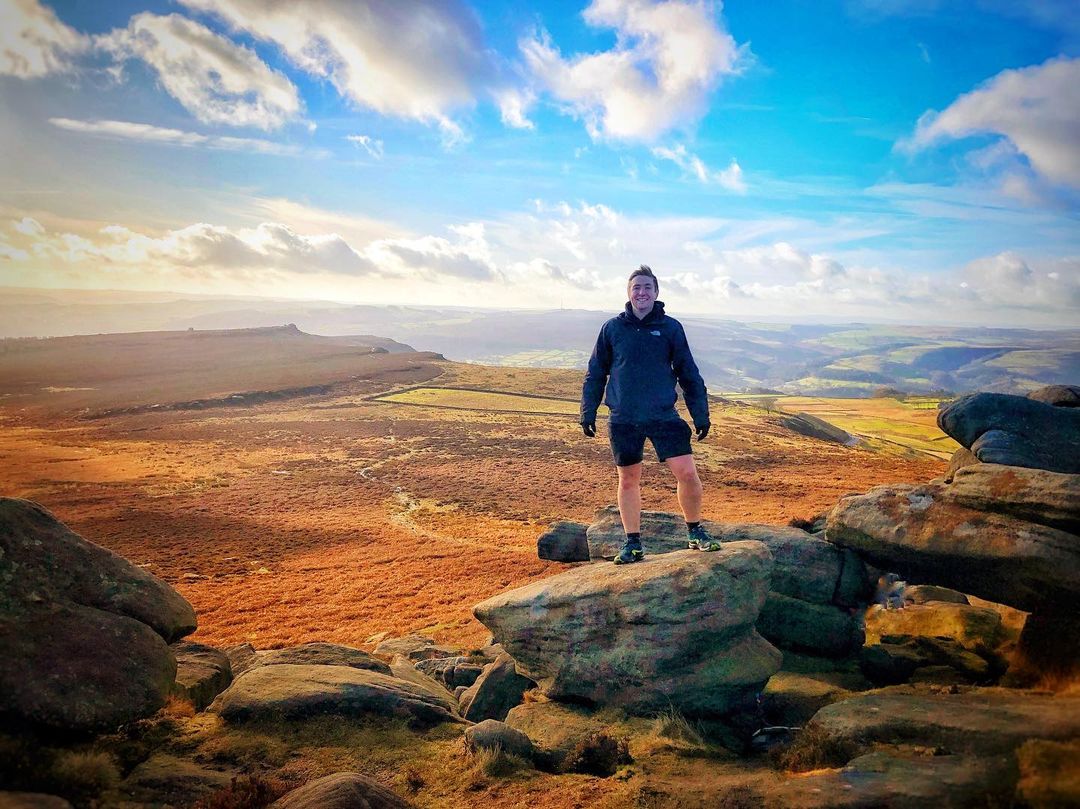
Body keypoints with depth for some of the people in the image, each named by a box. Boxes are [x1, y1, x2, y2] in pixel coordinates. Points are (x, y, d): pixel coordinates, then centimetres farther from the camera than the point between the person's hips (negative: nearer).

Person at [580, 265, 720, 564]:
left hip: (664, 416, -1)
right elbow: (595, 373, 10)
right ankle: (633, 543, 23)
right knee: (628, 480, 9)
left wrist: (700, 414, 2)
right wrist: (588, 413, 5)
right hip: (623, 420, 1)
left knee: (687, 473, -8)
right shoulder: (612, 328, 3)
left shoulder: (670, 327, 2)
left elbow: (689, 374, 6)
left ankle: (695, 532, 16)